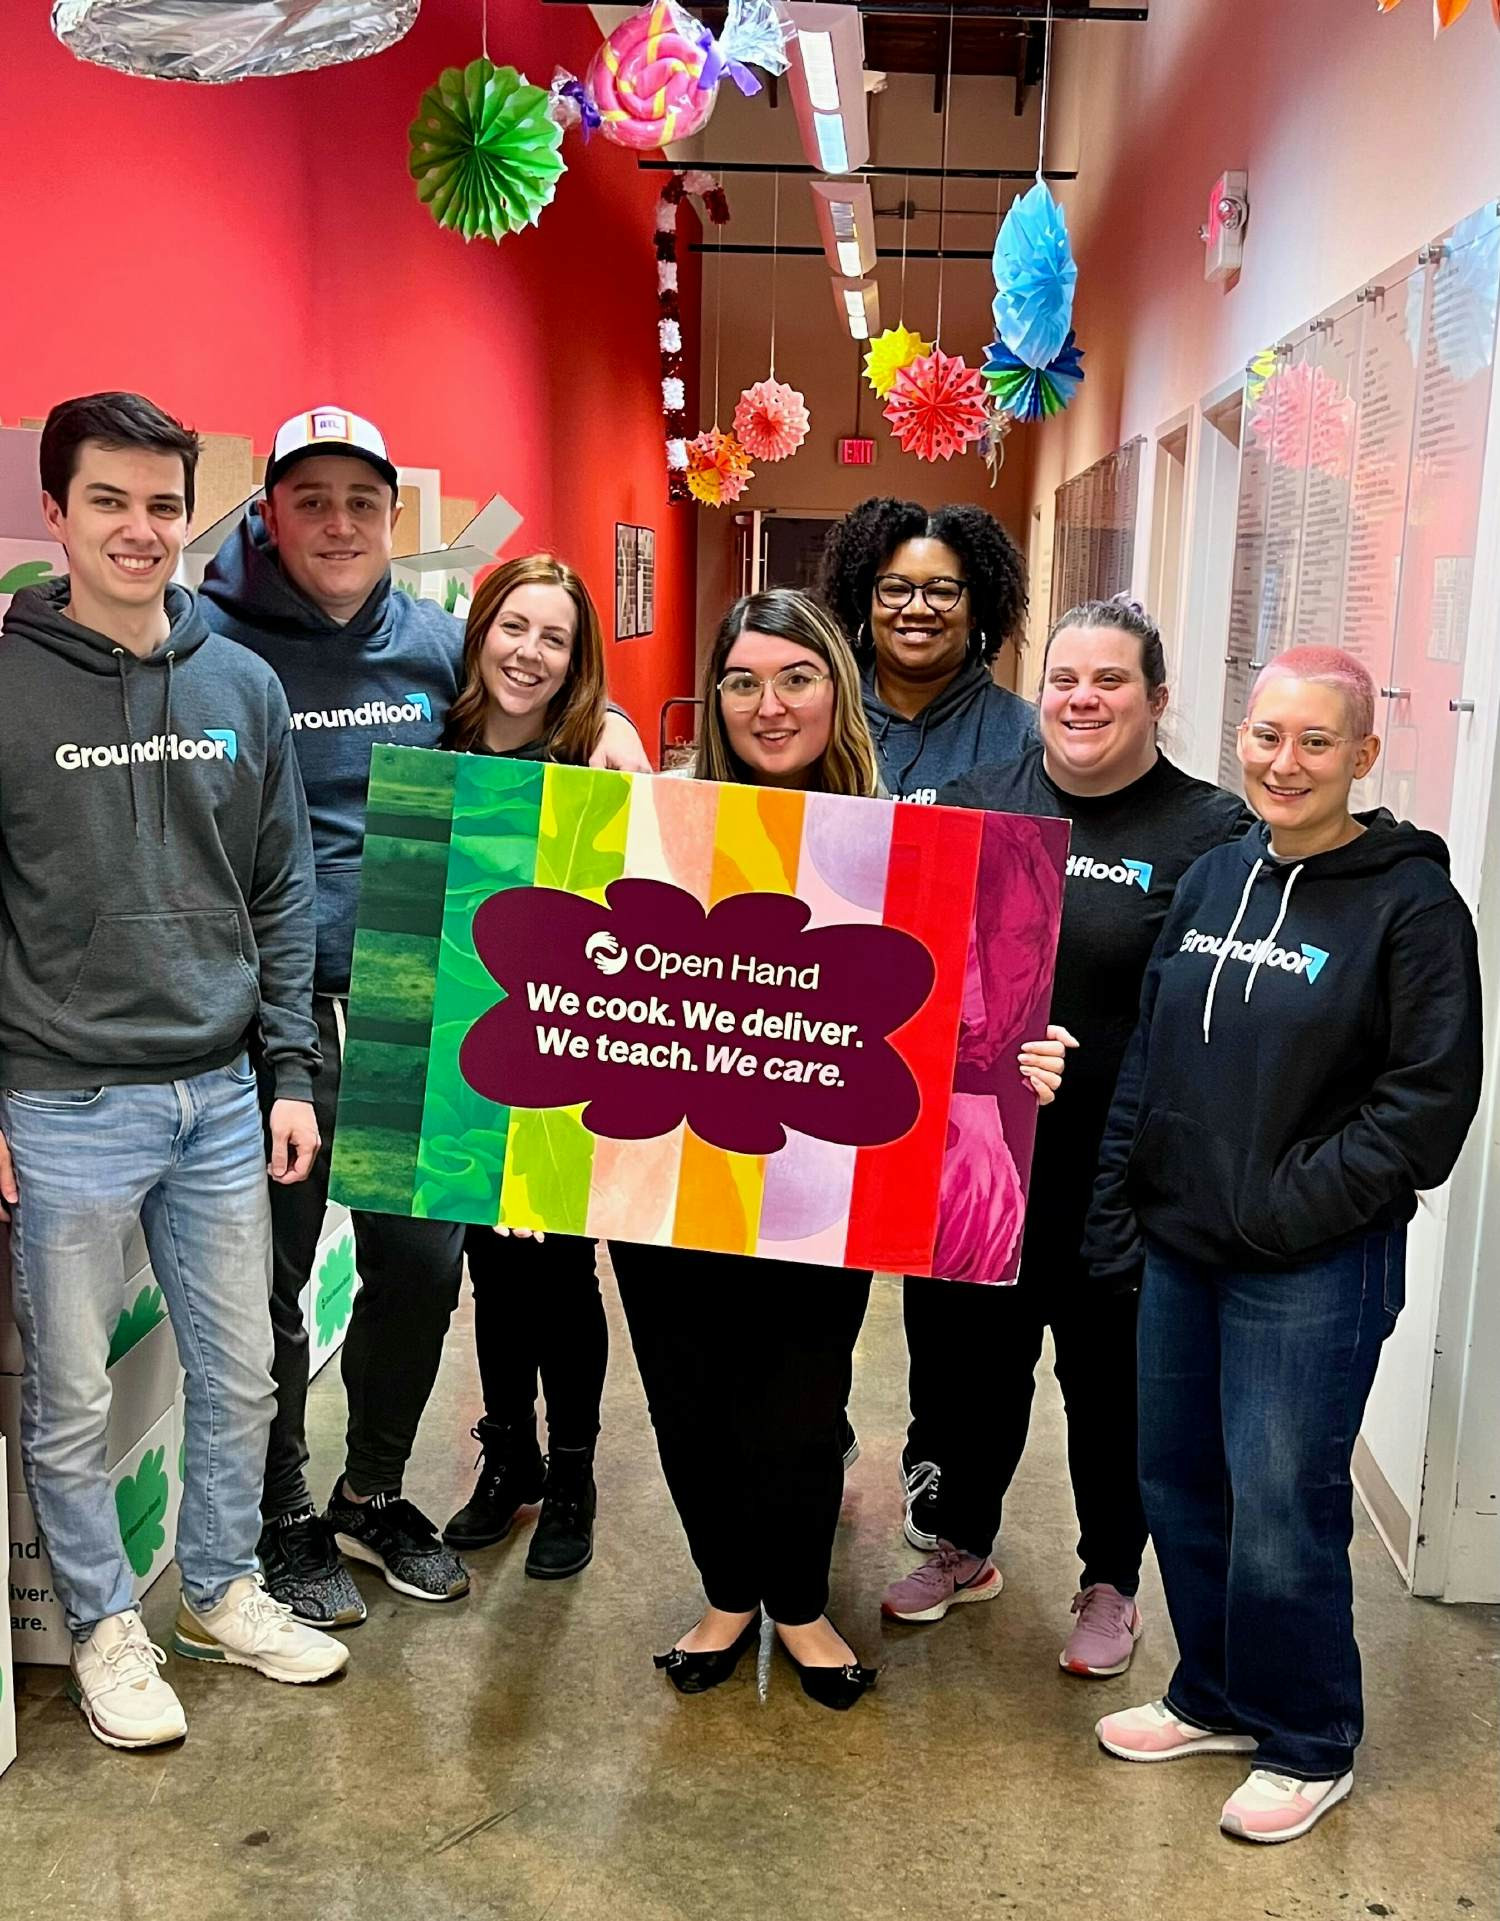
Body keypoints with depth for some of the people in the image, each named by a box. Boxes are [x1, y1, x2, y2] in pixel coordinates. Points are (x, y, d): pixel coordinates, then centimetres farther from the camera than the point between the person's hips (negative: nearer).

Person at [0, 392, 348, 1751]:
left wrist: (292, 1069, 5)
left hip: (219, 1096, 4)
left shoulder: (242, 687, 5)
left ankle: (222, 1590, 35)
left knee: (240, 1371, 14)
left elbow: (282, 897, 9)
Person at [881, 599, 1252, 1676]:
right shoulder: (973, 803, 4)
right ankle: (964, 1546, 43)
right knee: (964, 1359, 19)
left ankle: (1113, 1583, 37)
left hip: (1114, 1181, -3)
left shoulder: (1211, 833, -7)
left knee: (1113, 1381, 14)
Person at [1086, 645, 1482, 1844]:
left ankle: (1310, 1748, 25)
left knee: (1281, 1510, 2)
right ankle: (1218, 1697, 37)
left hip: (1314, 1269, -6)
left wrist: (1288, 1205, -16)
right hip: (1179, 1249, 6)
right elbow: (1148, 1057, 13)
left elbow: (1428, 1102, -13)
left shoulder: (1411, 904, -10)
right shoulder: (1212, 880, 8)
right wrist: (1118, 1204, 7)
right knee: (1179, 1484, 16)